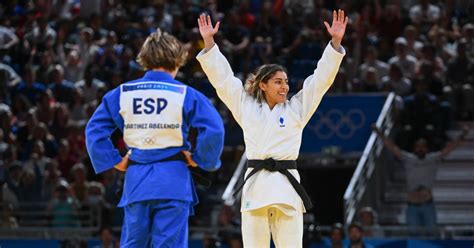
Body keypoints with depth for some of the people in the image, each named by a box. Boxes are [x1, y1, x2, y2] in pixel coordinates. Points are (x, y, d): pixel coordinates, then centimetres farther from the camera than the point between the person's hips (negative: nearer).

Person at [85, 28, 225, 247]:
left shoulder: (122, 93, 5)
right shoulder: (185, 94, -4)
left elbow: (94, 130, 4)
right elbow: (213, 129, -13)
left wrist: (115, 161, 8)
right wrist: (199, 159, 1)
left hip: (136, 181, 3)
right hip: (173, 180, -3)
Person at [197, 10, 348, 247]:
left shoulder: (296, 109, 10)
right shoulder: (246, 108, 11)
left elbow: (322, 78, 5)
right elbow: (222, 77, 10)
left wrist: (335, 42, -5)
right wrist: (209, 42, 3)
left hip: (286, 185, 0)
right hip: (256, 185, 0)